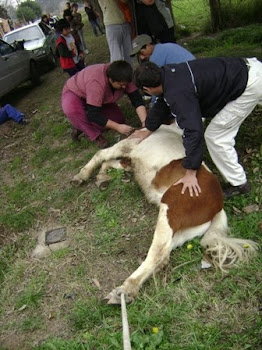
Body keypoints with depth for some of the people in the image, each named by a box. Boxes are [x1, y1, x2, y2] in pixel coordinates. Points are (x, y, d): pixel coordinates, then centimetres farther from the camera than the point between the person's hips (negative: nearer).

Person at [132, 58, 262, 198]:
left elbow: (193, 131, -34)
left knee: (215, 136, -5)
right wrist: (147, 131, 31)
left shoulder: (178, 94, -28)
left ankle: (239, 184, 10)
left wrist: (190, 173, -29)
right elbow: (161, 105, 19)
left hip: (250, 84, -10)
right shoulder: (168, 73, 3)